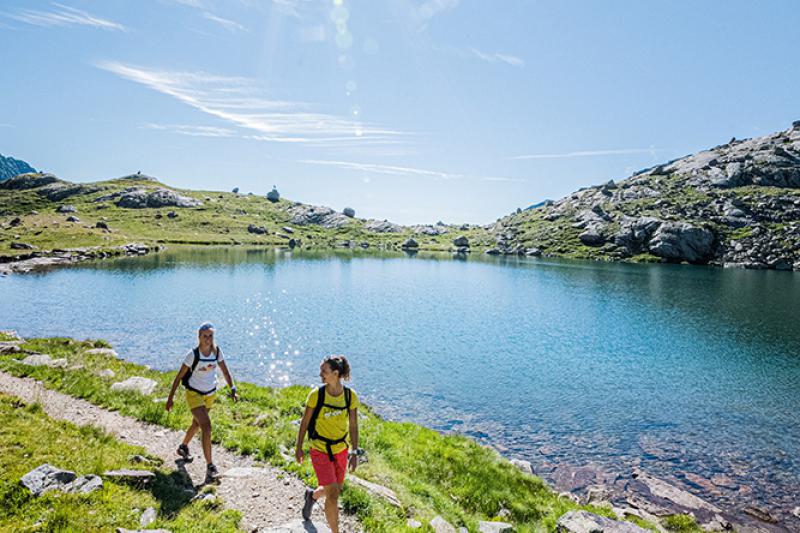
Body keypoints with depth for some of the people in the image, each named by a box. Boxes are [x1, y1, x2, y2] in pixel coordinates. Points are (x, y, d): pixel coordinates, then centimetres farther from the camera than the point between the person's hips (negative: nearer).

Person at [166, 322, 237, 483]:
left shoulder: (217, 351, -9)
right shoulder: (193, 354, -21)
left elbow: (225, 371, 0)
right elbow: (179, 376, -12)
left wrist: (232, 389, -9)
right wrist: (170, 398, -9)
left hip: (210, 393, 5)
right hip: (194, 393, -5)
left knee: (197, 424, 25)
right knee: (207, 427, -17)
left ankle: (183, 447, 54)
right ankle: (210, 466, -12)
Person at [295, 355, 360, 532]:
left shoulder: (350, 396, -13)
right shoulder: (316, 395, -18)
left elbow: (353, 426, -5)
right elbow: (305, 421, -5)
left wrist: (354, 452, -7)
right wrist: (298, 448, 2)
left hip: (341, 450, 3)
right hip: (320, 451, -3)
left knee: (337, 489, 21)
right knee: (333, 495, -8)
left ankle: (312, 496, 54)